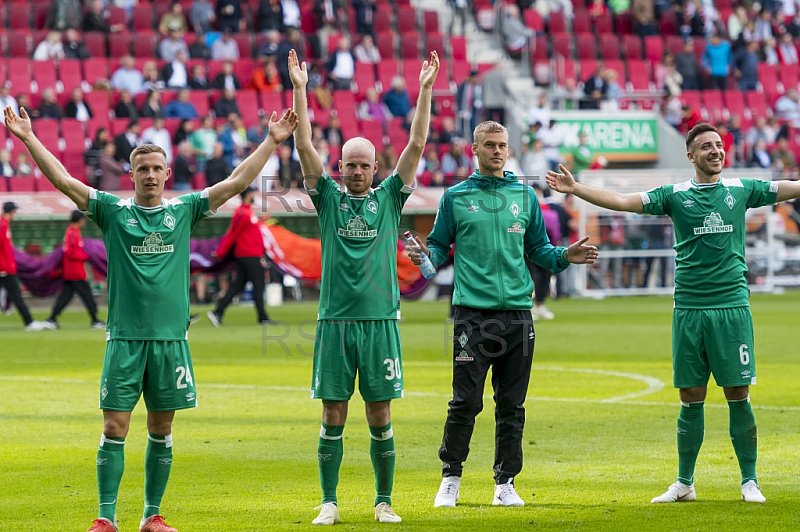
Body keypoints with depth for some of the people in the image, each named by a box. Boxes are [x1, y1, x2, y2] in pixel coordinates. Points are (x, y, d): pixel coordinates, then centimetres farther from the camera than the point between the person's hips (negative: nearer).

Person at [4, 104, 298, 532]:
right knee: (115, 428, -4)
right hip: (124, 336, -2)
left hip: (171, 336, 2)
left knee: (161, 429, 7)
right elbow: (62, 180, -3)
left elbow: (237, 182, 7)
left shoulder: (183, 210, 7)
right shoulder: (113, 211, 3)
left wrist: (272, 141, 4)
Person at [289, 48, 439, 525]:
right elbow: (305, 146, -1)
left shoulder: (389, 197, 8)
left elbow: (417, 145, 2)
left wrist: (425, 91, -5)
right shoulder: (329, 197, 7)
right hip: (335, 321, 0)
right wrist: (300, 90, -9)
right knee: (333, 419, 2)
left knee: (381, 419, 3)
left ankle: (384, 503, 11)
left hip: (381, 320, 0)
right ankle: (329, 503, 8)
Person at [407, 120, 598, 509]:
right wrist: (427, 256, -12)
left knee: (511, 404, 4)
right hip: (472, 312, -3)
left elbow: (537, 248, 17)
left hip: (517, 311, 3)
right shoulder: (456, 197, 6)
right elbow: (440, 245, 9)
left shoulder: (525, 196, 13)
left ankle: (505, 483, 11)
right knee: (466, 402, -7)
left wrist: (563, 257, -1)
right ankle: (450, 477, 9)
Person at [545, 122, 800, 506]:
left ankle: (749, 482, 6)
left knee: (738, 394, -1)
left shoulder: (741, 189, 7)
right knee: (691, 398, 4)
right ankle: (684, 484, 13)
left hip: (732, 306, -1)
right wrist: (575, 189, -11)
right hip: (689, 308, 1)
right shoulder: (675, 195, 6)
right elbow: (623, 201, -1)